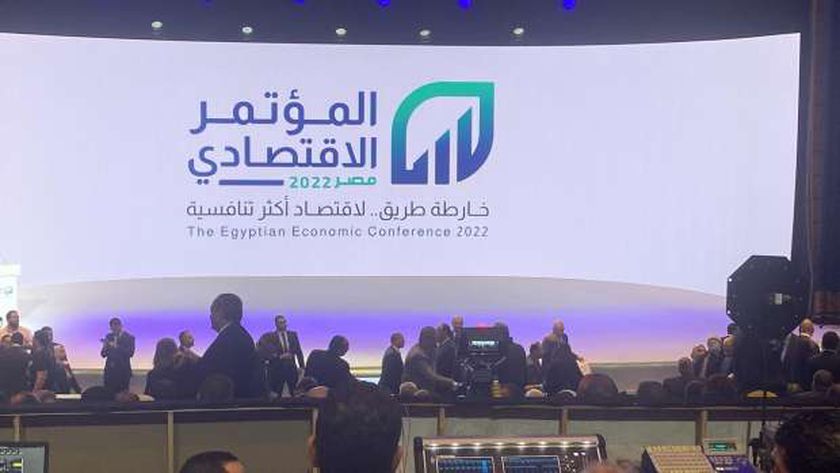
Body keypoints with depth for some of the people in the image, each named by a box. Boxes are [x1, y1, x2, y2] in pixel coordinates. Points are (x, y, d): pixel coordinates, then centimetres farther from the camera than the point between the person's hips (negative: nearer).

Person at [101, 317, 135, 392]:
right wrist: (105, 347, -15)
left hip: (123, 370, -3)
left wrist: (116, 347, -22)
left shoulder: (129, 337, -1)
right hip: (110, 370, 3)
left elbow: (130, 353, -13)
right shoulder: (109, 337, 9)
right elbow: (103, 355, 7)